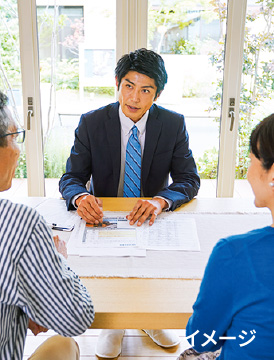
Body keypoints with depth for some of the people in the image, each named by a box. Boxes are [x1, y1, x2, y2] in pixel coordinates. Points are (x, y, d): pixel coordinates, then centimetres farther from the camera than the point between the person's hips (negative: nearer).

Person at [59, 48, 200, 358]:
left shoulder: (174, 125, -6)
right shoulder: (91, 123, -8)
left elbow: (189, 179, -9)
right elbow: (70, 178, -8)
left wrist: (160, 200, -32)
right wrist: (80, 197, -34)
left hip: (151, 217, 1)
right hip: (102, 217, 0)